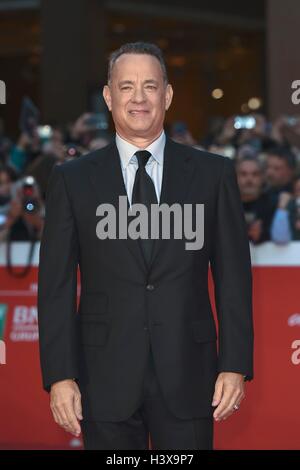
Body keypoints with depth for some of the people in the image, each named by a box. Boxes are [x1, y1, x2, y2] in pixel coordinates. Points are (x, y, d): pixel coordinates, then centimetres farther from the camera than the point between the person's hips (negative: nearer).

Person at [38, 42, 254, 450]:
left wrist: (235, 366, -2)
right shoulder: (72, 180, 5)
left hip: (187, 376, 0)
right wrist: (59, 376, -5)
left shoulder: (213, 174, 5)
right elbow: (56, 286, 3)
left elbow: (233, 276, 5)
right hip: (106, 382, 0)